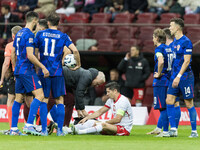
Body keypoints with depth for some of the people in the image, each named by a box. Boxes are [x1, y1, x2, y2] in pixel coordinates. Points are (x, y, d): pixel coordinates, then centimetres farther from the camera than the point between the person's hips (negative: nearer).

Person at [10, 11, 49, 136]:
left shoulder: (19, 33, 16)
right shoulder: (29, 34, -13)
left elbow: (13, 54, 21)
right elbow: (30, 55, -20)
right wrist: (43, 67, -16)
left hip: (19, 70, 10)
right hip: (27, 70, -10)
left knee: (18, 98, 11)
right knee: (39, 95, -12)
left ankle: (14, 129, 10)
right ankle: (29, 125, -21)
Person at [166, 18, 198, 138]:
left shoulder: (186, 42, -13)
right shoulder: (175, 41, 13)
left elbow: (186, 61, -17)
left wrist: (179, 76, -21)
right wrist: (175, 76, 17)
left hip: (185, 76, -8)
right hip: (175, 76, 8)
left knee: (189, 104, -2)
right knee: (169, 101, -1)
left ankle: (194, 131, 5)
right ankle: (173, 129, 1)